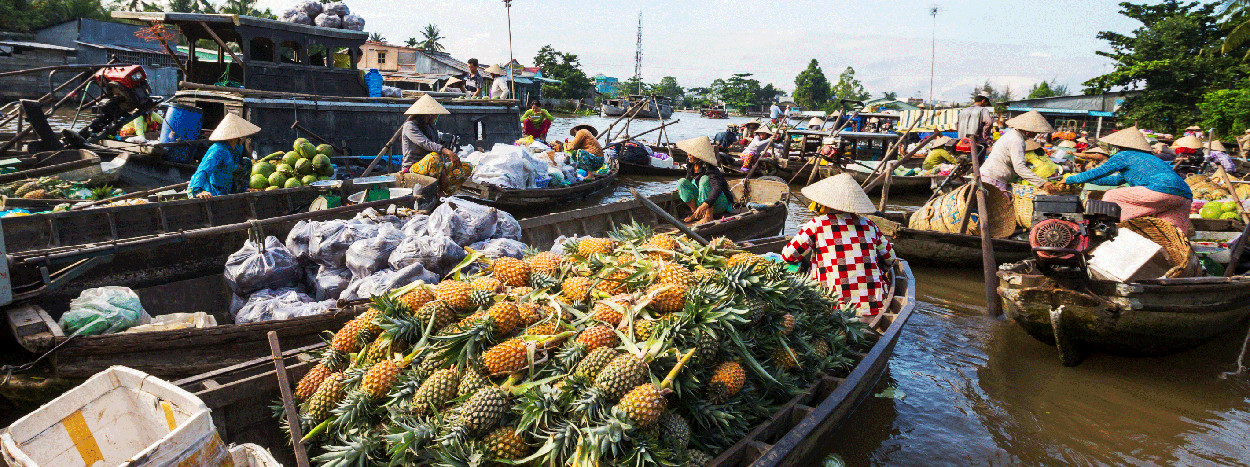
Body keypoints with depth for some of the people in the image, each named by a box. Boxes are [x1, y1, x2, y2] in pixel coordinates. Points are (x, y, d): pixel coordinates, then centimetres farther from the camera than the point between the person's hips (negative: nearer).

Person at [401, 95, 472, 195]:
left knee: (467, 168, -5)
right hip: (413, 167, -8)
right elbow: (425, 143, -26)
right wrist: (446, 151, -41)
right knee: (434, 156, -40)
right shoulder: (410, 126, -9)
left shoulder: (430, 128, 16)